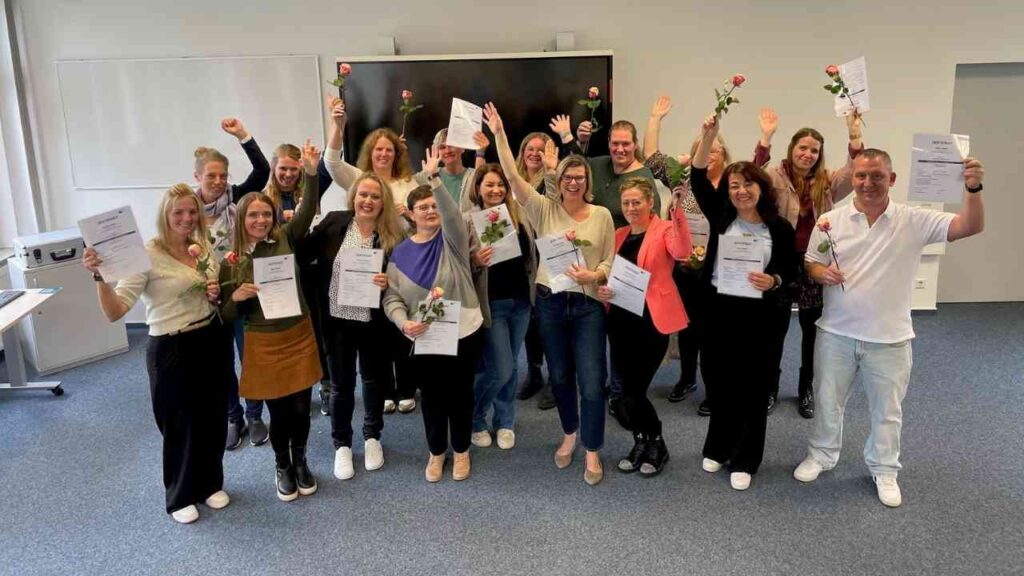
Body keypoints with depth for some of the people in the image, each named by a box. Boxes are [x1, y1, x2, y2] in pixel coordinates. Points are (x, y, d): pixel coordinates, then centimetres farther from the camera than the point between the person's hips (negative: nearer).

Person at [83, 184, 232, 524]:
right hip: (171, 349, -6)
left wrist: (217, 295, -3)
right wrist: (99, 276, -37)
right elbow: (115, 311, -22)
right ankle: (181, 496, 31)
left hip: (212, 341, 6)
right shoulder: (148, 255, -16)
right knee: (179, 424, 9)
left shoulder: (205, 250, 4)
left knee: (213, 418, 17)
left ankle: (211, 483, 39)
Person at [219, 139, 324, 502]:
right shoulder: (231, 262, -4)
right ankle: (283, 468, 33)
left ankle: (300, 462, 34)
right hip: (263, 344, -1)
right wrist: (236, 297, -20)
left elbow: (308, 211, -18)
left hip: (300, 336, 1)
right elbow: (226, 315, 1)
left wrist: (311, 173, -30)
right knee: (279, 411, 8)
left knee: (301, 407, 9)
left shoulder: (286, 239, -2)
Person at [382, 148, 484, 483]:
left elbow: (452, 212, -27)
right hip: (423, 338, 2)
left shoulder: (452, 239, -5)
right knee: (431, 397, 13)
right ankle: (436, 452, 35)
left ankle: (461, 451, 34)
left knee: (460, 395, 12)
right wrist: (404, 323, -20)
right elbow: (392, 298, -1)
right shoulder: (401, 253, 1)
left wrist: (434, 178, -38)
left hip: (464, 333, -1)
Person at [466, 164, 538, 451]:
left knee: (511, 366, 14)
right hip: (491, 304, -5)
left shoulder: (519, 215, 5)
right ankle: (473, 419, 22)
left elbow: (533, 253, 15)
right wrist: (474, 262, -27)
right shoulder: (468, 221, -8)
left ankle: (505, 422, 31)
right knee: (500, 370, -3)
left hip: (521, 302, 5)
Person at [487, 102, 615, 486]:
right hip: (550, 302, 1)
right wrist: (499, 133, -14)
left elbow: (610, 261, 3)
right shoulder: (544, 209, 0)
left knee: (592, 381, -2)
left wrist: (593, 274, -18)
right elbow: (513, 177, -9)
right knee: (559, 376, 15)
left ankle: (592, 452, 14)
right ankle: (569, 434, 38)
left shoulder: (602, 215, 1)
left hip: (588, 304, -1)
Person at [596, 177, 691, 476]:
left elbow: (682, 252, -26)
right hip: (620, 320, 6)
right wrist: (603, 290, -3)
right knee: (629, 390, 11)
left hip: (651, 321, -6)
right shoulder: (619, 235, 13)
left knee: (633, 390, -4)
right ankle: (642, 443, 32)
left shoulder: (665, 229, -5)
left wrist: (677, 212, -35)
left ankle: (656, 445, 20)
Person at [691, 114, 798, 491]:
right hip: (719, 308, 2)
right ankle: (717, 449, 31)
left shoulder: (779, 228, -3)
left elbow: (791, 270, 3)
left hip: (761, 314, -1)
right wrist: (708, 137, -17)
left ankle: (744, 460, 20)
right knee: (718, 381, 11)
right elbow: (698, 179, -7)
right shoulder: (721, 217, 1)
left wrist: (773, 281, -20)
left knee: (753, 386, 7)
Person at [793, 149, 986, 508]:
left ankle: (884, 470, 34)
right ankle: (821, 455, 37)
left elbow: (970, 227, -14)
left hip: (889, 337, -1)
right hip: (836, 332, 1)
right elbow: (810, 265, 3)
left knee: (887, 409, 14)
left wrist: (973, 189, -30)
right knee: (828, 400, 16)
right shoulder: (831, 221, -4)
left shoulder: (914, 221, -7)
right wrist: (822, 273, -19)